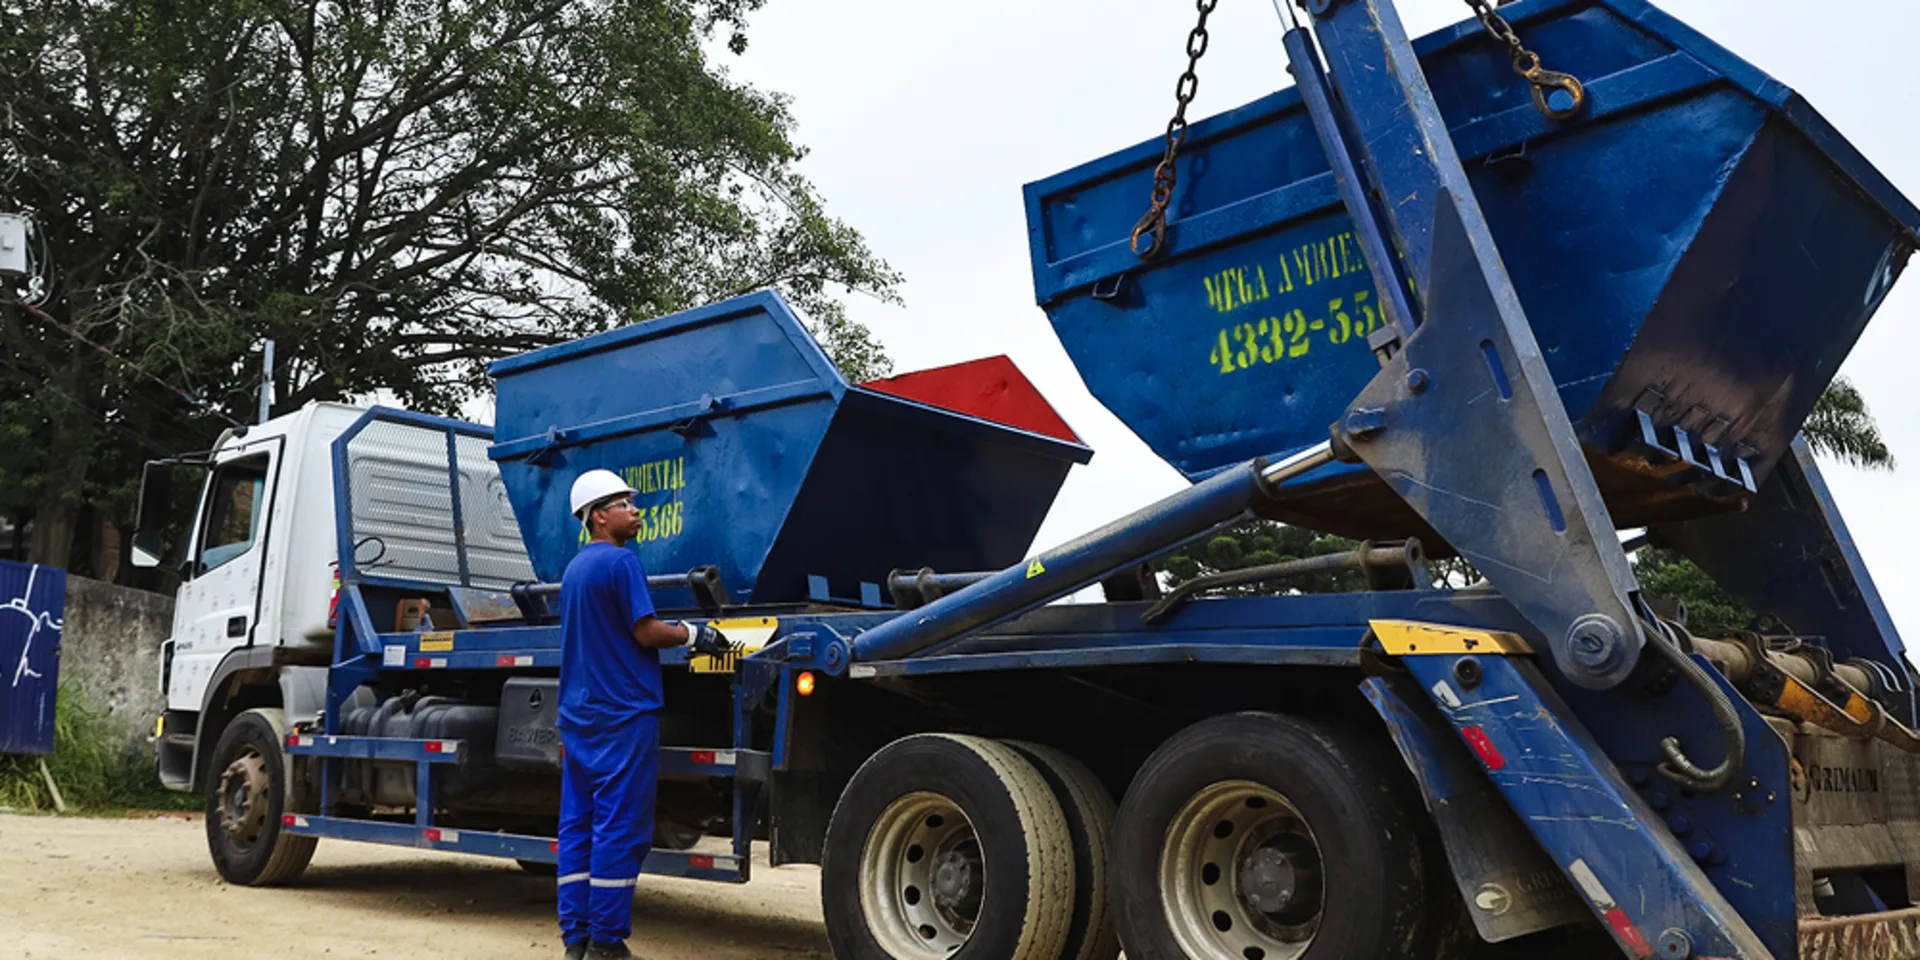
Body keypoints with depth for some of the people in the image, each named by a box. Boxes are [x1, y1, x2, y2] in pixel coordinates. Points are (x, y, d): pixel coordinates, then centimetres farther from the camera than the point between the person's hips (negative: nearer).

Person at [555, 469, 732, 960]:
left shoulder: (574, 568, 17)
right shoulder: (620, 560, -10)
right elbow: (645, 631, -13)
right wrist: (692, 633, 1)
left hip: (577, 713, 9)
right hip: (623, 713, -9)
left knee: (577, 823, 8)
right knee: (619, 826, -4)